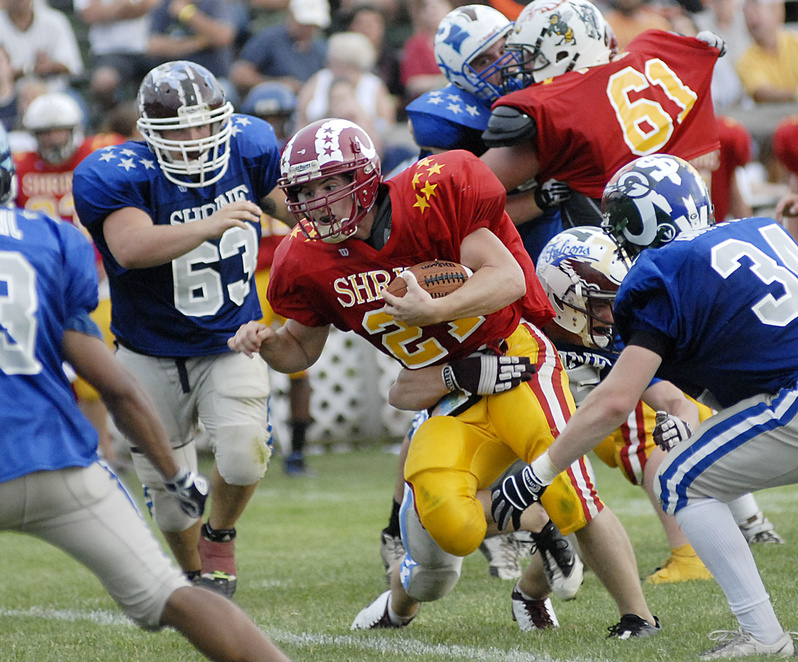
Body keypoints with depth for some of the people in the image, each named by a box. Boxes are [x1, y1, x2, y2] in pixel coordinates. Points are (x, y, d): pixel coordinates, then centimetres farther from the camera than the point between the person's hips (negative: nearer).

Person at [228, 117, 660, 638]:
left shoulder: (428, 200, -17)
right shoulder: (310, 262, -1)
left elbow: (509, 279, -18)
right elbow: (301, 350, 13)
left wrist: (433, 311, -33)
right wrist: (265, 342, -10)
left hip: (512, 356, -4)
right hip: (450, 396, 4)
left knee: (571, 497, -21)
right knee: (444, 517, -24)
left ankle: (639, 617, -4)